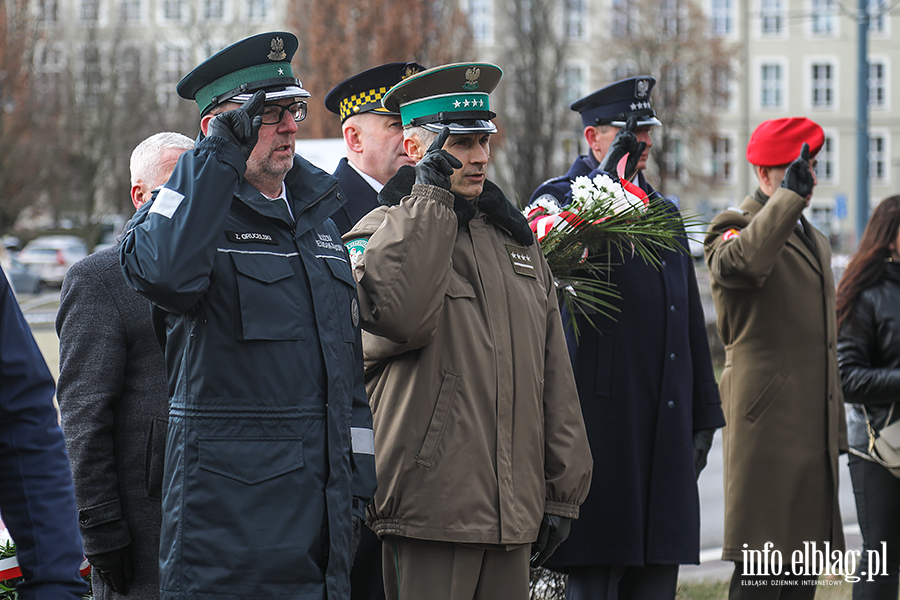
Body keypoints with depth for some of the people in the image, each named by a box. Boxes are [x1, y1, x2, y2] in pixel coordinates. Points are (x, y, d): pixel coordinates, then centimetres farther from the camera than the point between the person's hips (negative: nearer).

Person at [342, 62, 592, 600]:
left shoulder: (515, 238, 18)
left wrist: (563, 493, 15)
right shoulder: (380, 233, -1)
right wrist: (431, 195, -16)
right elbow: (400, 316, -26)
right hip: (430, 510, -6)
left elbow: (553, 375, 19)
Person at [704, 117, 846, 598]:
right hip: (767, 420, -8)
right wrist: (790, 194, -26)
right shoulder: (734, 228, -5)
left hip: (815, 430, 8)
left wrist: (835, 433, 23)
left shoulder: (814, 240, 22)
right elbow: (743, 261, -33)